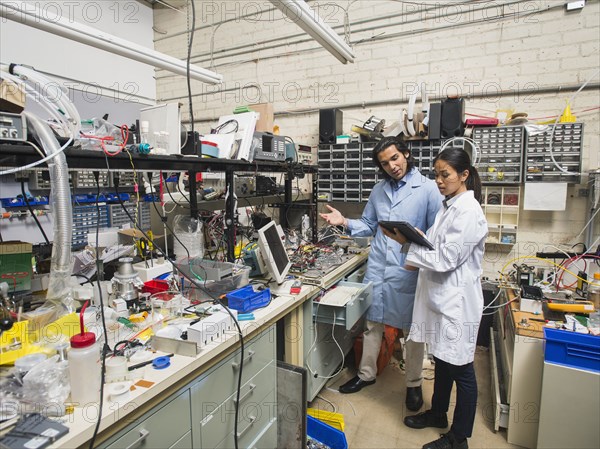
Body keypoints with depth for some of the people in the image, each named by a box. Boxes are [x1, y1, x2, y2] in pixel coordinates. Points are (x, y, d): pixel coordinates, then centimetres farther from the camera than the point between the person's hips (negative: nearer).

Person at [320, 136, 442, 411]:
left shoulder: (428, 188, -6)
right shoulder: (379, 190, 9)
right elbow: (368, 226, 14)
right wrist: (344, 222, -2)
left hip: (409, 271, -4)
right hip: (378, 268, 4)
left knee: (413, 329, 12)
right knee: (372, 324, 15)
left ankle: (414, 383, 34)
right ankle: (366, 374, 36)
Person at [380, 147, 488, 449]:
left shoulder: (468, 211, -19)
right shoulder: (448, 207, 10)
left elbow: (446, 259, -22)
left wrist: (406, 244, -14)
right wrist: (406, 238, -4)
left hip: (457, 301, -9)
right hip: (439, 297, 9)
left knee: (460, 369, 8)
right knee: (442, 360, 23)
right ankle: (438, 414, 43)